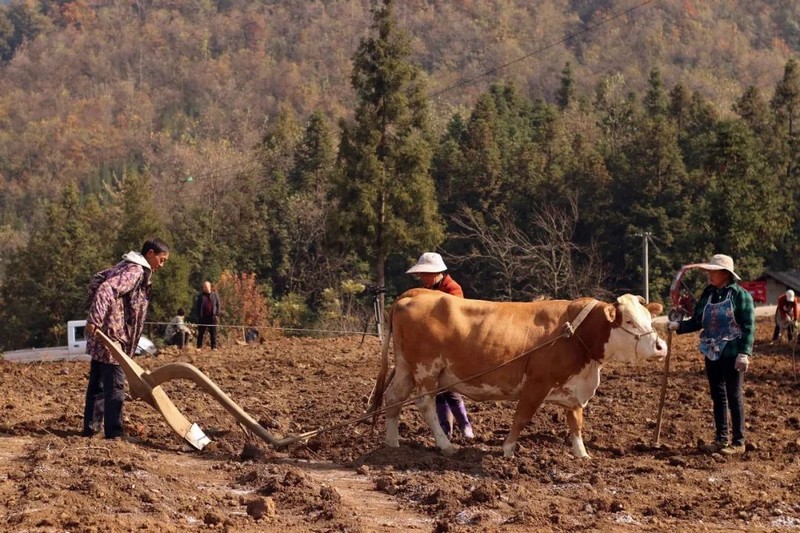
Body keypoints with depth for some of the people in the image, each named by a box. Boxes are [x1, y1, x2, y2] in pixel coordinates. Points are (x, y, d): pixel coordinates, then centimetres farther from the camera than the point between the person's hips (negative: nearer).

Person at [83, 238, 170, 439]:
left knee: (97, 383, 14)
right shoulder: (136, 271, -15)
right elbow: (106, 290, -27)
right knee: (115, 385, -5)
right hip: (112, 335, -10)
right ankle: (113, 432, -3)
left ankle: (91, 427, 20)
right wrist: (94, 319, -31)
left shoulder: (126, 266, 17)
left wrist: (94, 317, 20)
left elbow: (97, 280, 23)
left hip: (101, 336, 10)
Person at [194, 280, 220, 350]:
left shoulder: (215, 295, 8)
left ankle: (214, 346, 4)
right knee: (201, 333, 2)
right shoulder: (200, 296, 8)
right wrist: (198, 316, -2)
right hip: (202, 317, 0)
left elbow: (218, 305, 7)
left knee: (213, 333, 0)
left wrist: (217, 315, -3)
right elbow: (196, 306, 7)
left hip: (212, 317, 0)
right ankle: (199, 346, 7)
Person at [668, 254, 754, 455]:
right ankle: (721, 439, 20)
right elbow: (697, 321, 11)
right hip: (712, 354, 6)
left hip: (732, 355, -6)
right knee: (717, 396, 12)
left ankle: (738, 442, 6)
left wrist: (744, 353, -21)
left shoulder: (740, 295, -10)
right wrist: (679, 326, -7)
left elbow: (749, 326, -13)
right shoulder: (708, 295, 8)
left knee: (734, 396, -1)